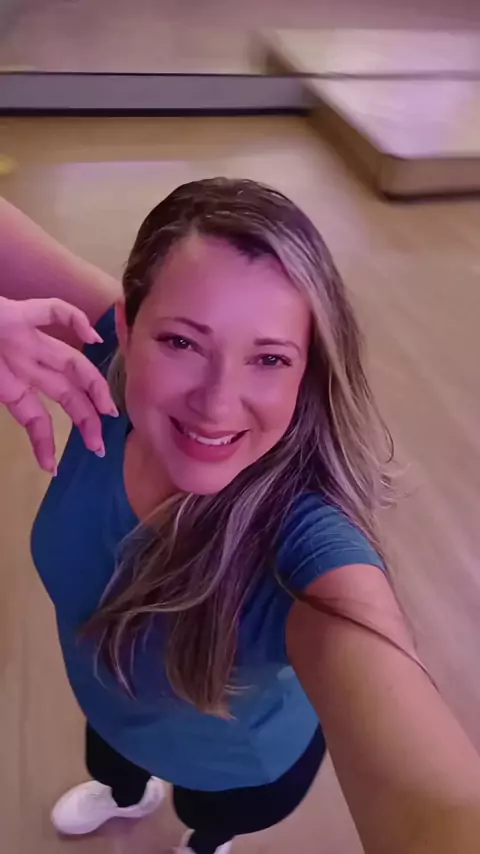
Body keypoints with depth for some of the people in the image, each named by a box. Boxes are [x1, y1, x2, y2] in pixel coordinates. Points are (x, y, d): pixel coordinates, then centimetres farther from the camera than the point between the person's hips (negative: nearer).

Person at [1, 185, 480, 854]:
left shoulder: (308, 545, -46)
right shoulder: (109, 363, -34)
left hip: (242, 766, -3)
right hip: (110, 708, 3)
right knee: (109, 766, 40)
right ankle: (128, 796, 78)